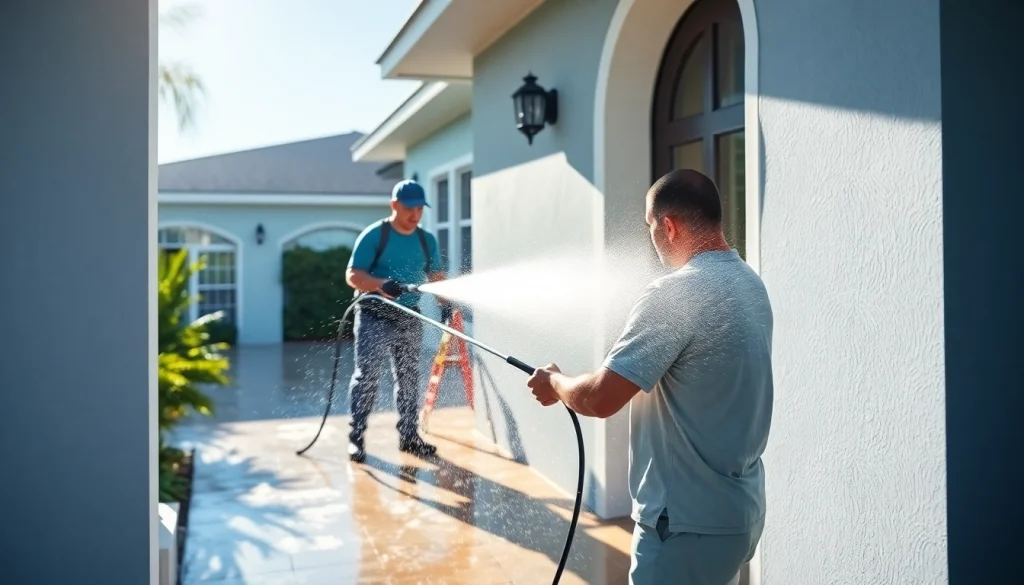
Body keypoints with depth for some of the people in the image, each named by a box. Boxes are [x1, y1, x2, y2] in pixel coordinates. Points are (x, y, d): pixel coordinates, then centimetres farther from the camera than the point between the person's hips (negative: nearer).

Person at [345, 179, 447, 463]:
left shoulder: (427, 240, 7)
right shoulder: (374, 235, -10)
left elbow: (436, 276, 15)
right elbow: (352, 275, -13)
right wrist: (381, 284, -31)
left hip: (409, 317, 6)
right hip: (374, 315, -5)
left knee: (409, 376, 11)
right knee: (368, 374, -11)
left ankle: (408, 435, 21)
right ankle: (356, 436, -5)